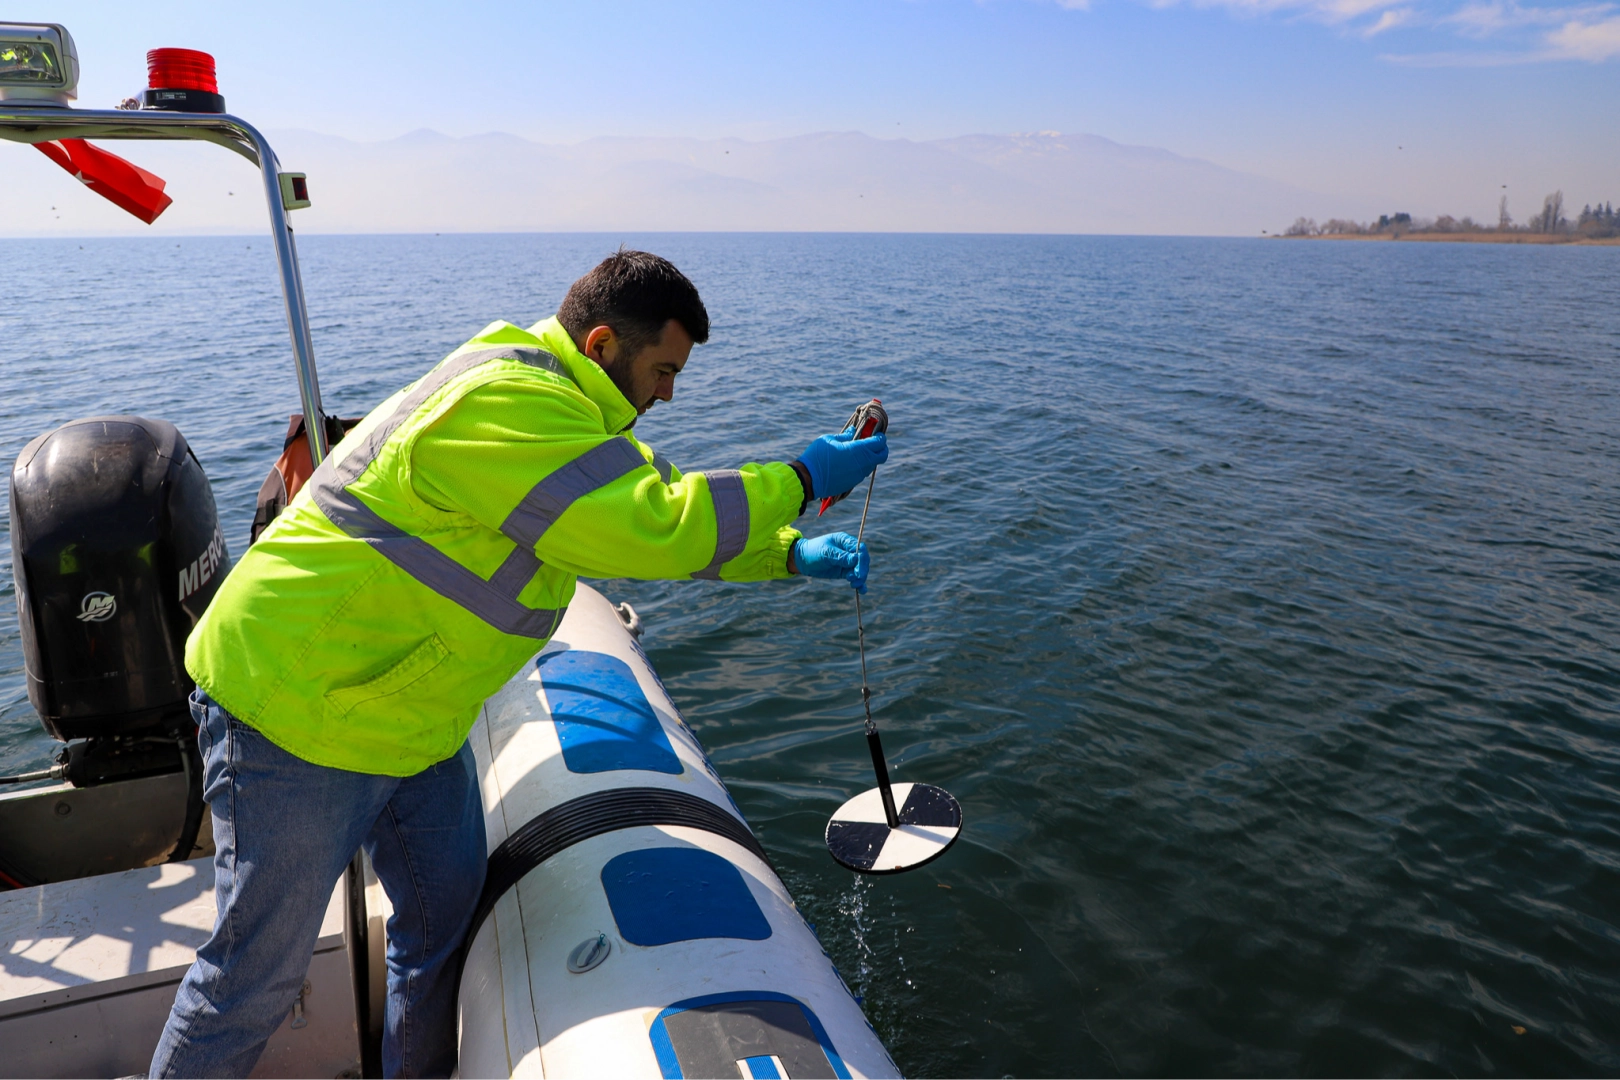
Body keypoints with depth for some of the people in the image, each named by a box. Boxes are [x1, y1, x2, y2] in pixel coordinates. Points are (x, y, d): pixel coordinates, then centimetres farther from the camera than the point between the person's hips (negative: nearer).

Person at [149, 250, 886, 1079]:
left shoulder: (555, 407, 9)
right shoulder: (509, 405, -26)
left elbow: (651, 512, 14)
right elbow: (655, 530, -32)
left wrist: (792, 555, 3)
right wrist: (800, 479, -21)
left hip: (404, 712, 10)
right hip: (295, 707, -9)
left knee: (446, 914, 15)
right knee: (259, 972, 5)